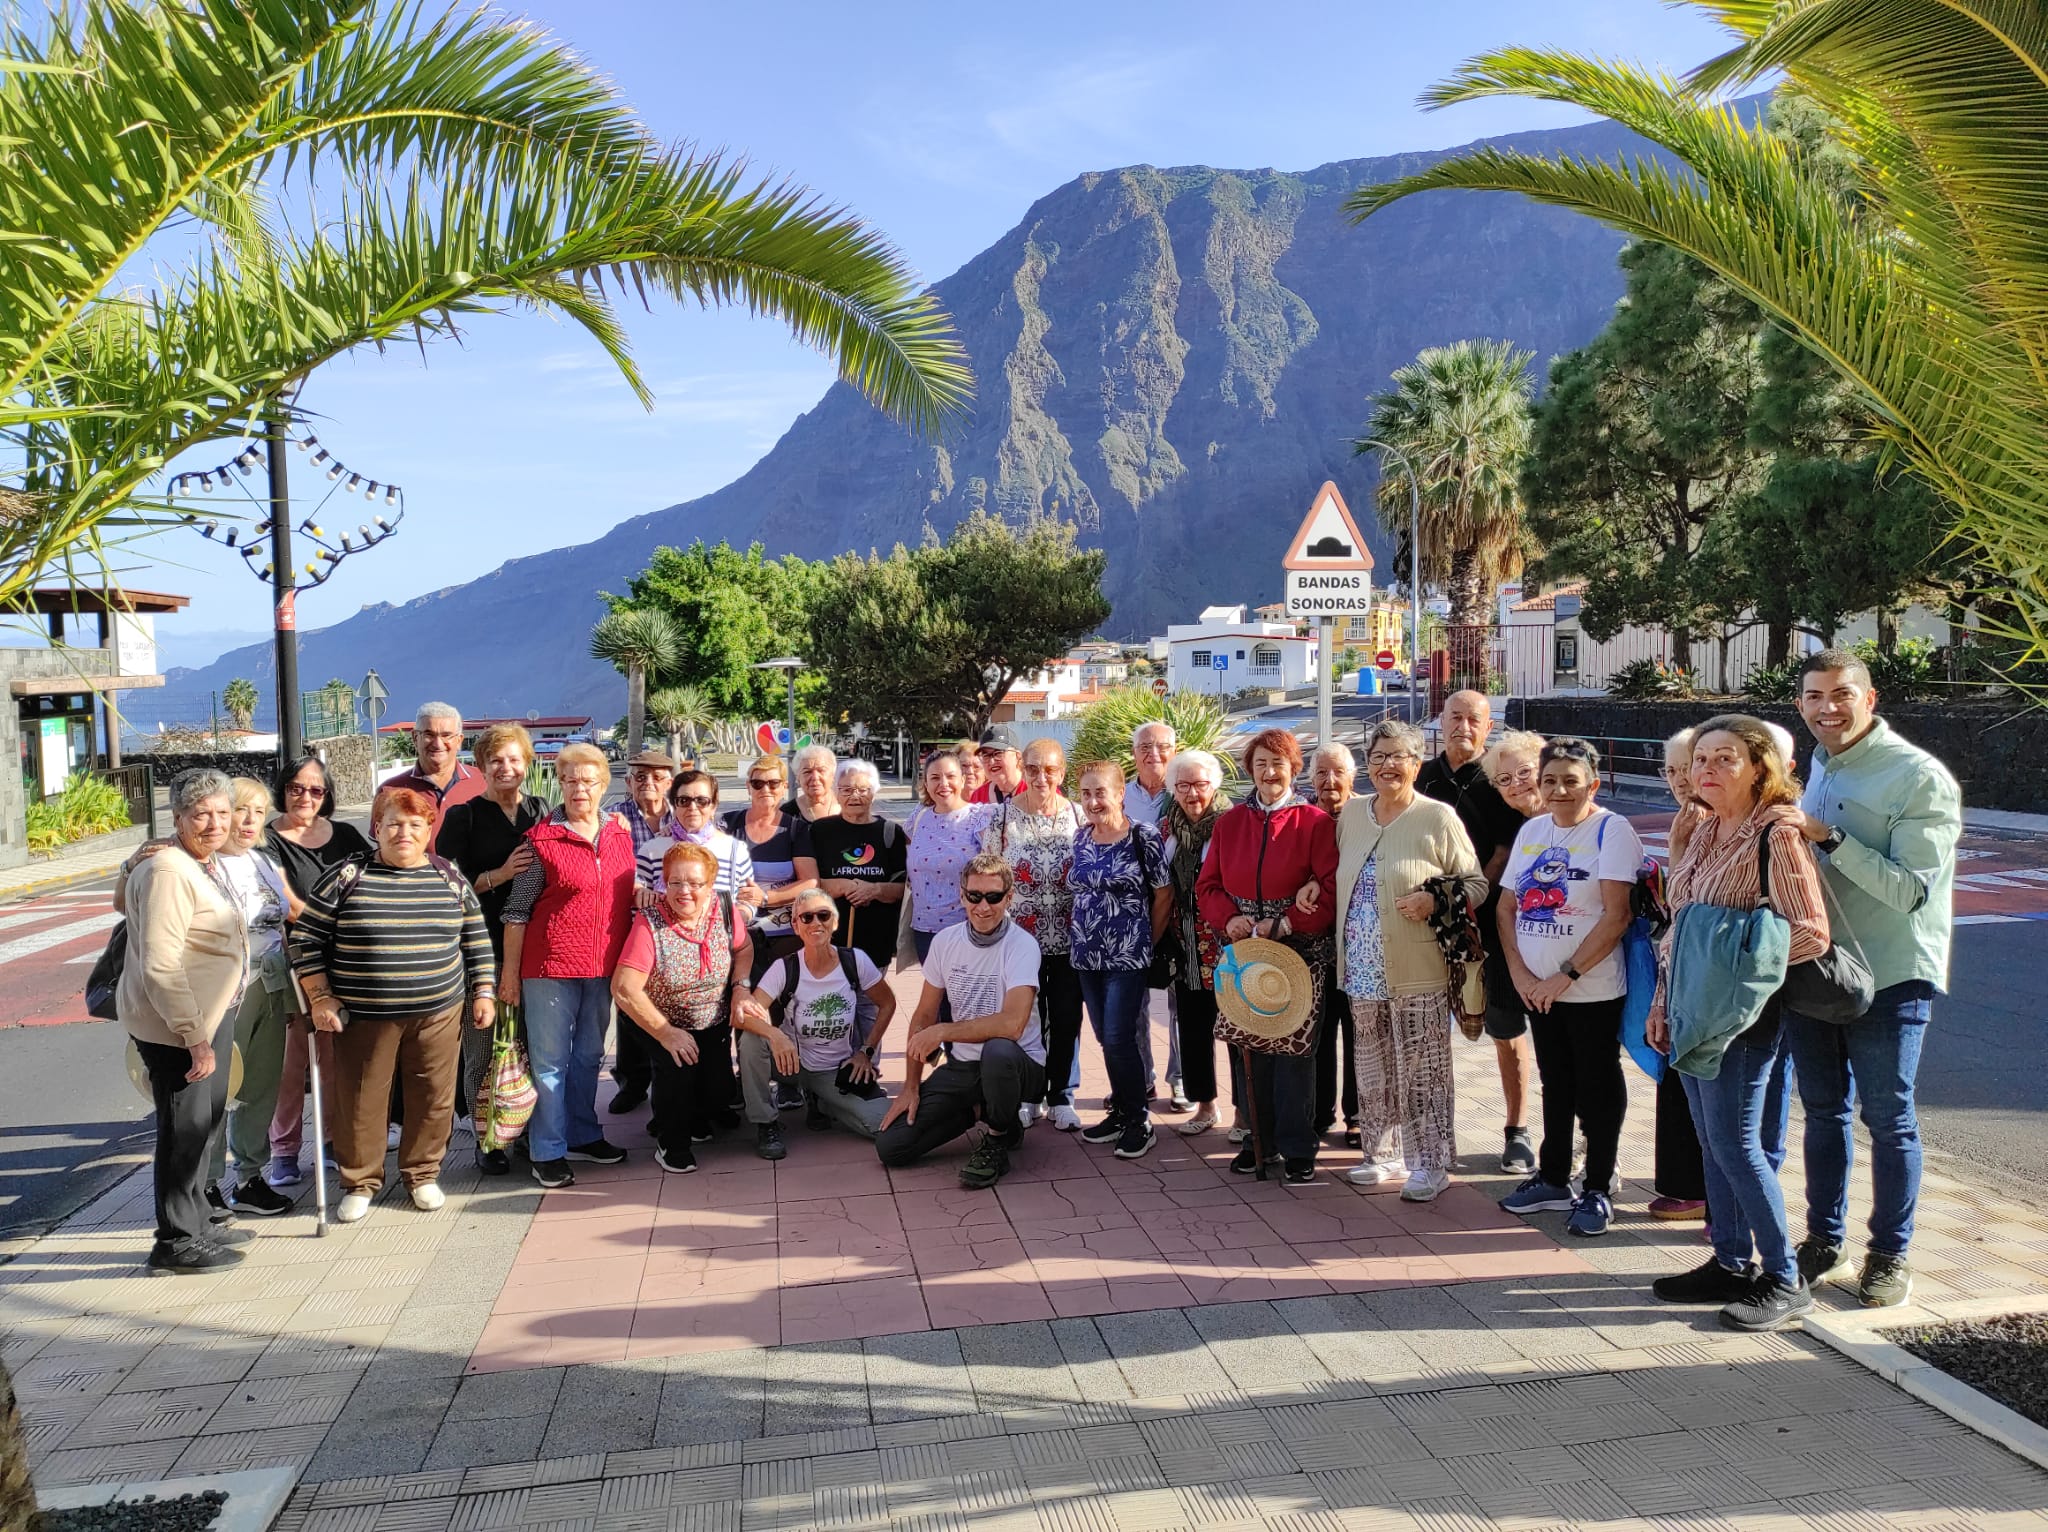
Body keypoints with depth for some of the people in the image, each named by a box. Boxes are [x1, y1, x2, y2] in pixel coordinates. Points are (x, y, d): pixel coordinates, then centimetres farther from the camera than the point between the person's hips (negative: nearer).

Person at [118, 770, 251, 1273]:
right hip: (175, 1024, -10)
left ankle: (198, 1220, 35)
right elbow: (160, 967, -27)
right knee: (185, 1127, 1)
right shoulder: (168, 872, -23)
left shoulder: (209, 863, 8)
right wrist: (195, 1037, -24)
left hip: (211, 1014, 10)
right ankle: (176, 1241, 15)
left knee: (207, 1119, 20)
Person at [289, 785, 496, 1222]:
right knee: (362, 1102, 6)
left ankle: (423, 1174, 26)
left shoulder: (451, 880, 5)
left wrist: (483, 992, 7)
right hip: (363, 1017, -1)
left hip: (438, 1014, 2)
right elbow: (307, 941, 1)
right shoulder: (346, 878, -2)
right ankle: (360, 1182, 25)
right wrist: (320, 998, -4)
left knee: (434, 1097, 7)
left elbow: (476, 940, 11)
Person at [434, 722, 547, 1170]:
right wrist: (500, 874, -17)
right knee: (483, 1045, 0)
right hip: (484, 945, -3)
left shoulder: (542, 811, 13)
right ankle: (485, 1139, 12)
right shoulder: (463, 817, 1)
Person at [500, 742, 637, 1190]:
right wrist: (510, 970, -8)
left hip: (603, 967, 5)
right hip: (551, 966, -5)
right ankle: (547, 1152, 11)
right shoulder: (542, 839, -8)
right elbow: (517, 910, -6)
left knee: (589, 1054, 16)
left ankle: (582, 1136, 29)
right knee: (549, 1060, 2)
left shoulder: (620, 833, 7)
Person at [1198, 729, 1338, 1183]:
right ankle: (1259, 1136, 21)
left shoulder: (1314, 822, -1)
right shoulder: (1230, 823, 10)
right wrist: (1231, 918, -9)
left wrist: (1286, 924, -15)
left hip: (1299, 952, -3)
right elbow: (1208, 885, 10)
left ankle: (1297, 1145, 11)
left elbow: (1331, 890, -7)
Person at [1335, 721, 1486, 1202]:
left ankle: (1430, 1164, 13)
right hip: (1363, 969, 5)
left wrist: (1435, 901, -18)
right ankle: (1381, 1154, 27)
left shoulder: (1439, 818, -6)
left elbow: (1476, 884, -2)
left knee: (1421, 1070, 1)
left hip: (1417, 971, -5)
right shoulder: (1351, 813, 10)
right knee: (1373, 1068, 14)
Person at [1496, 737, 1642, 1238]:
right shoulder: (1531, 831, 8)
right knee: (1556, 1083, 17)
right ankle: (1553, 1180, 28)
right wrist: (1520, 972, -4)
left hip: (1592, 989, -6)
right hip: (1537, 988, 6)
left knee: (1598, 1088, 5)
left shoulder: (1611, 831, -10)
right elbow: (1506, 907, 9)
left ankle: (1597, 1191, 16)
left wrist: (1565, 976, -17)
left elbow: (1616, 916, -17)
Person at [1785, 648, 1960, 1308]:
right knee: (1822, 1110, 15)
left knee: (1888, 1118, 5)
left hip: (1889, 977, -6)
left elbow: (1909, 890, -21)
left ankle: (1889, 1253, 21)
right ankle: (1825, 1240, 28)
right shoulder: (1818, 769, 10)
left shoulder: (1921, 778, -13)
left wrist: (1828, 838, -25)